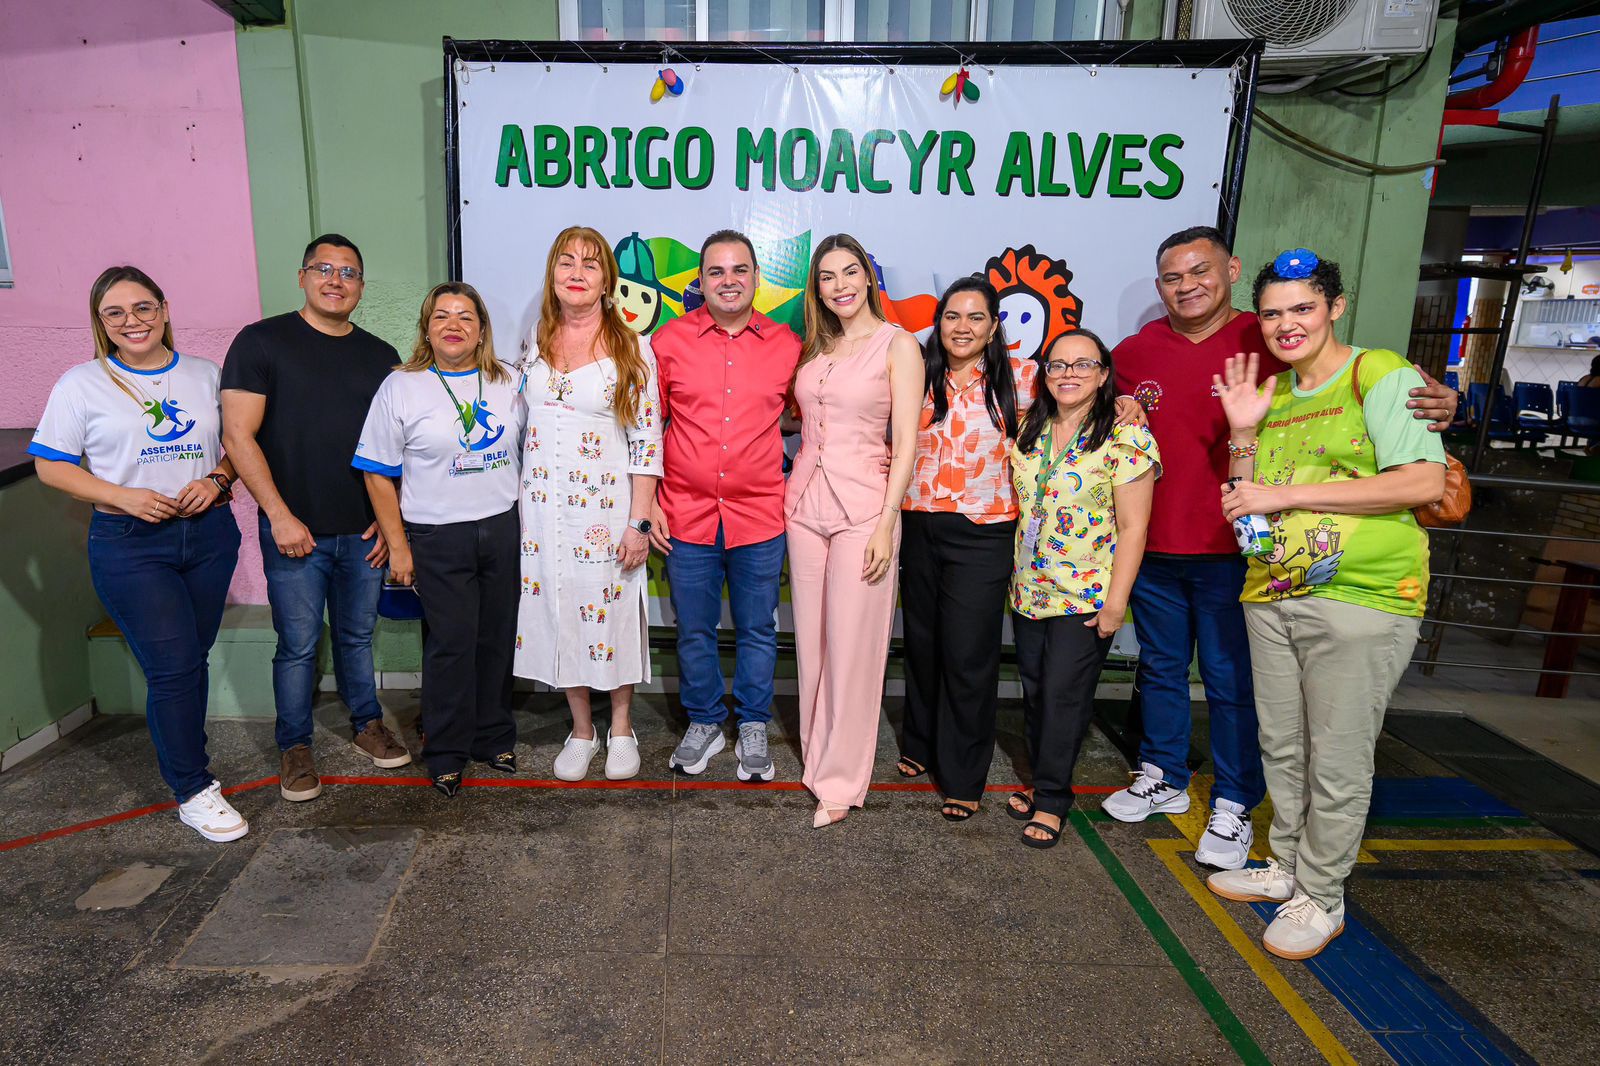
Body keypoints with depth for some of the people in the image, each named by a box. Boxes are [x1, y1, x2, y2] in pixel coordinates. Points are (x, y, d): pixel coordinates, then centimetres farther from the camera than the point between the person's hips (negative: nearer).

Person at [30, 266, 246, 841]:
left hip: (209, 533, 3)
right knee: (172, 667, -7)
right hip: (129, 544, -3)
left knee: (194, 658, 11)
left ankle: (183, 756, 31)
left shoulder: (205, 376, 8)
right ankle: (193, 789, 7)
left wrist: (216, 480, -8)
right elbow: (51, 465, 0)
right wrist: (123, 497, -15)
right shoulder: (82, 383, -1)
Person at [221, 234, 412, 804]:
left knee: (357, 634, 15)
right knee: (298, 644, 5)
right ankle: (294, 746, 23)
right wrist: (280, 515, -12)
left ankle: (366, 722, 33)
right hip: (294, 531, -3)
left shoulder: (381, 357, 9)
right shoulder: (261, 342, -3)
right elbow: (238, 435, -7)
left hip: (364, 532, 3)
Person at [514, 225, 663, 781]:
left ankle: (621, 727, 26)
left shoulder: (631, 347, -6)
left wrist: (638, 522, -13)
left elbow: (647, 438, -9)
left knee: (613, 612, 5)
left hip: (606, 506, -4)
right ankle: (582, 728, 28)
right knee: (559, 613, 10)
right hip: (543, 507, 4)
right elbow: (523, 419, 16)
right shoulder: (536, 340, 7)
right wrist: (518, 501, 12)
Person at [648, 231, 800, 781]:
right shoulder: (669, 340, 1)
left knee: (757, 631, 11)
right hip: (686, 515, 0)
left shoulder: (787, 345, 2)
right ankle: (703, 723, 33)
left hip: (759, 516, 0)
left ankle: (752, 729, 30)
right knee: (694, 631, 12)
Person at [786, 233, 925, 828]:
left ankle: (840, 782, 12)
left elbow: (905, 442, -8)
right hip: (806, 503, 5)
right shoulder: (814, 348, 13)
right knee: (811, 642, 11)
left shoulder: (897, 345, -3)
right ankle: (816, 758, 29)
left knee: (853, 647, -1)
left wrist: (886, 522, -14)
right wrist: (794, 494, 4)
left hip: (862, 506, -5)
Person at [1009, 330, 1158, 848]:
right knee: (1035, 690, 13)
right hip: (1029, 588, 5)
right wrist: (1012, 578, 10)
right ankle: (1042, 782, 30)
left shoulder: (1125, 438, -10)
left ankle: (1051, 798, 16)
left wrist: (1115, 602, -14)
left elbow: (1133, 527, -11)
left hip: (1086, 593, -5)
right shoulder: (1028, 432, 6)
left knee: (1064, 693, -1)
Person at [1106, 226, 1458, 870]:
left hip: (1233, 551, -3)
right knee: (1160, 668, 17)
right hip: (1153, 547, 4)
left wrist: (1432, 408, -25)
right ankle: (1163, 779, 35)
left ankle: (1233, 805, 24)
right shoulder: (1133, 353, 6)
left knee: (1232, 682, 6)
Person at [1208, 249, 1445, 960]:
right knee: (1281, 748, 17)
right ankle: (1288, 868, 35)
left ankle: (1321, 898, 22)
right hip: (1272, 594, 6)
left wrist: (1285, 494, -17)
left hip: (1361, 600, -6)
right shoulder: (1271, 392, 14)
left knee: (1337, 764, 4)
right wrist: (1242, 431, -1)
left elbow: (1425, 483, -17)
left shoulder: (1381, 374, -6)